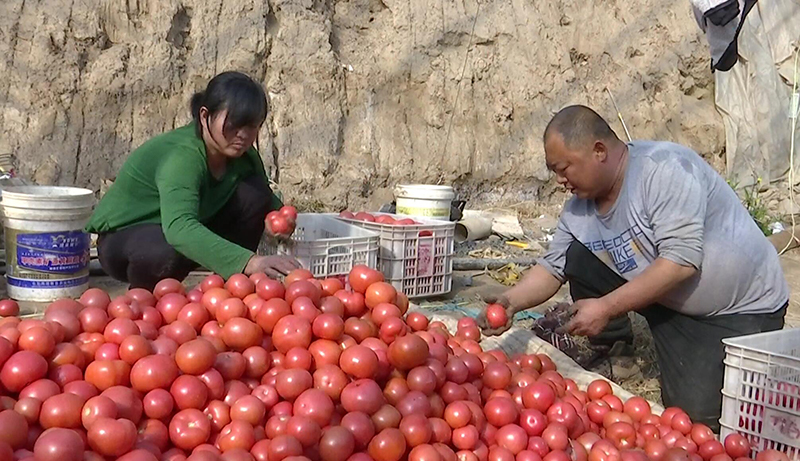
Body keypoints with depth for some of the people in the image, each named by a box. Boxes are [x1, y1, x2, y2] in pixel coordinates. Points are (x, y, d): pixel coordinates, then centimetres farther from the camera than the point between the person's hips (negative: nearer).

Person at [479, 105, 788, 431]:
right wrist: (512, 301, -19)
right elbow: (552, 268, 0)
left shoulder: (664, 168, -27)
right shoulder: (579, 208, -5)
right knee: (578, 259, -7)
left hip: (744, 308, -6)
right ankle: (612, 349, 11)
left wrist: (606, 308, -29)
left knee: (697, 413, -17)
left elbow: (682, 261, -31)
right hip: (669, 302, 7)